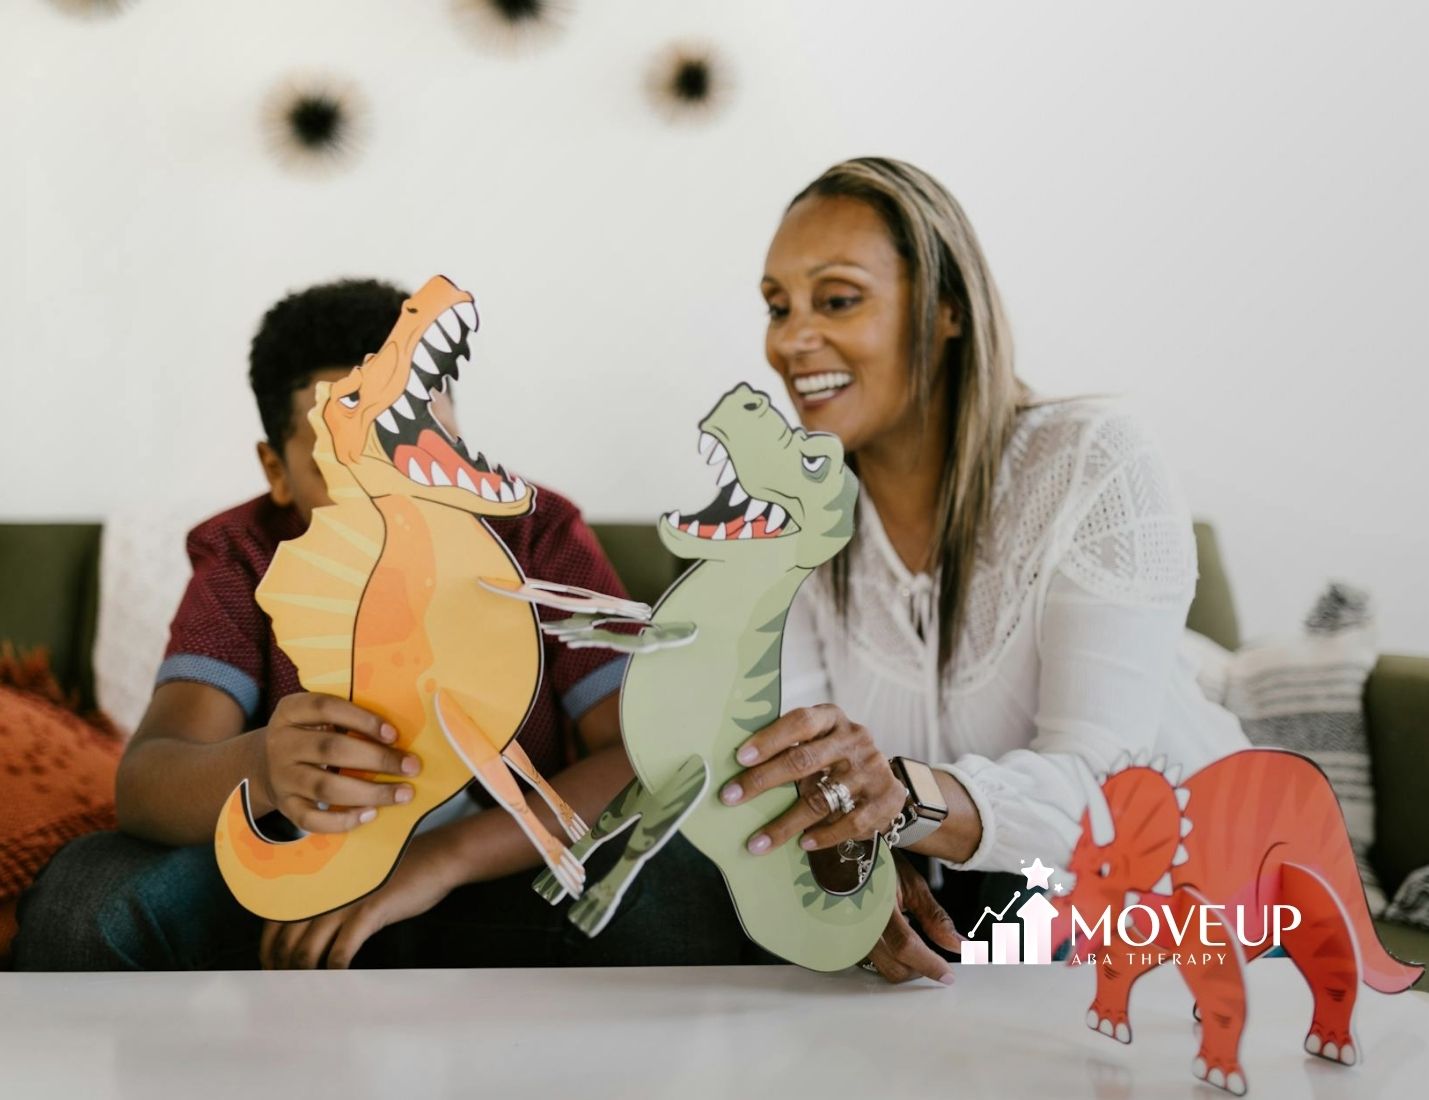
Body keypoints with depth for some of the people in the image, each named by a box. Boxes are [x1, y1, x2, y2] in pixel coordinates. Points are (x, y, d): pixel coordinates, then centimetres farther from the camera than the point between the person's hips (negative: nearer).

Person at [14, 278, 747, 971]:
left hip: (508, 903, -1)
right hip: (294, 911, 1)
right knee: (88, 895, -26)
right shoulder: (244, 560, -4)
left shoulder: (538, 535, -7)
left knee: (676, 890, -31)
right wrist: (260, 768, -44)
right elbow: (144, 784, -20)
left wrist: (444, 857, -29)